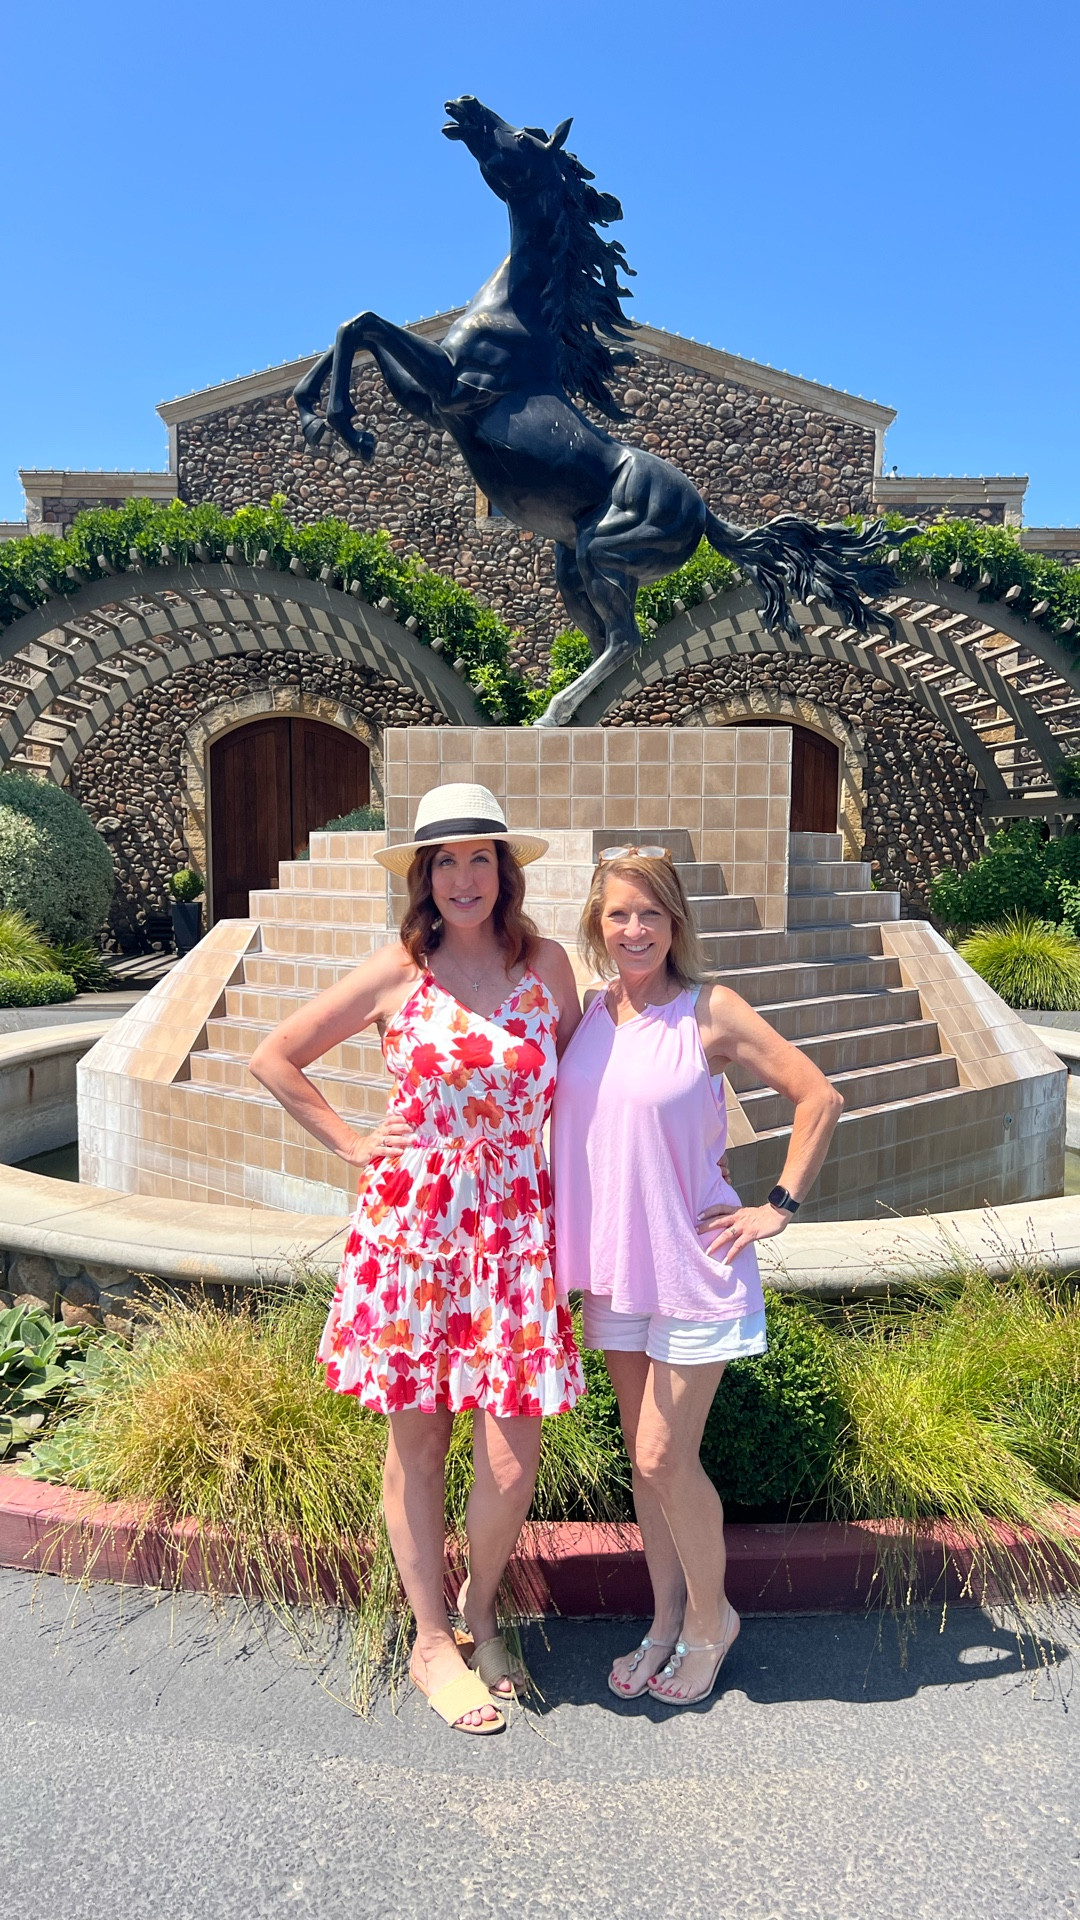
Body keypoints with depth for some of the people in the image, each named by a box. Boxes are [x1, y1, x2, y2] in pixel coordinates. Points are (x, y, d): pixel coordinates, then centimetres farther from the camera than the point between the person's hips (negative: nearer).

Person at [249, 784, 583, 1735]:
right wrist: (351, 1144, 3)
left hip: (513, 1226, 1)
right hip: (410, 1221, -1)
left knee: (512, 1456, 3)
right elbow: (274, 1058, 6)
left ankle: (479, 1612, 34)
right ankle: (434, 1644, 32)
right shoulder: (397, 974, -2)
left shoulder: (546, 964, 1)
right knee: (417, 1441, 10)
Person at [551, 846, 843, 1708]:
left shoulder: (712, 1012, -12)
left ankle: (711, 1616, 28)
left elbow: (821, 1098, -8)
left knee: (665, 1458, 0)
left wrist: (779, 1207, -8)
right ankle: (667, 1620, 35)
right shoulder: (590, 1011, 1)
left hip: (694, 1266, -5)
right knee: (644, 1456, 15)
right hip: (616, 1265, 5)